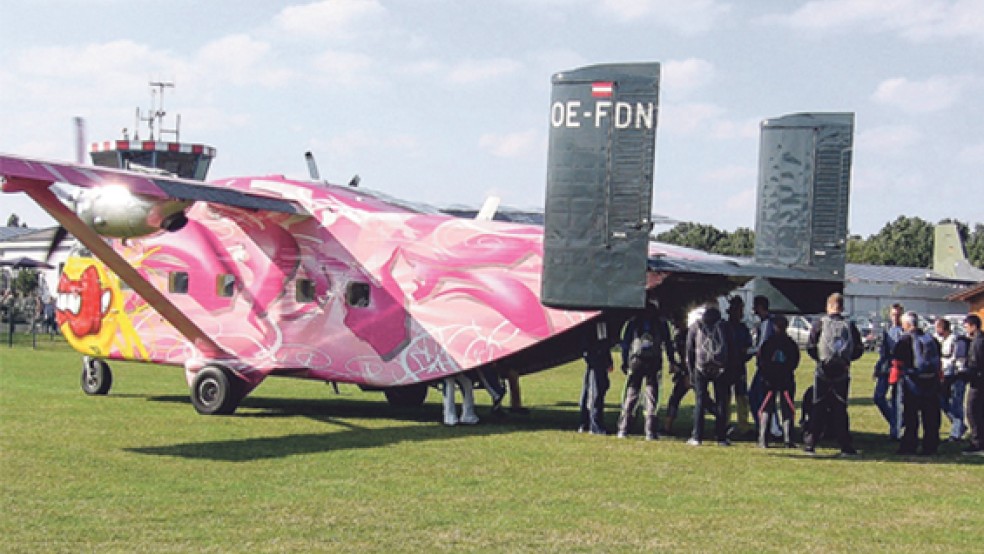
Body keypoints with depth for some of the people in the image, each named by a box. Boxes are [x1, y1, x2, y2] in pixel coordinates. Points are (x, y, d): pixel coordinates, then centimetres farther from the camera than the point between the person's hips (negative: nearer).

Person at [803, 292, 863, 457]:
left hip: (823, 372, -1)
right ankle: (846, 446, 5)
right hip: (842, 374, 1)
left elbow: (810, 347, -6)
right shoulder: (850, 326, 1)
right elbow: (859, 349, 2)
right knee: (840, 409, 8)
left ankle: (810, 443, 7)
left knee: (818, 408, 7)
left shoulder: (820, 323, -5)